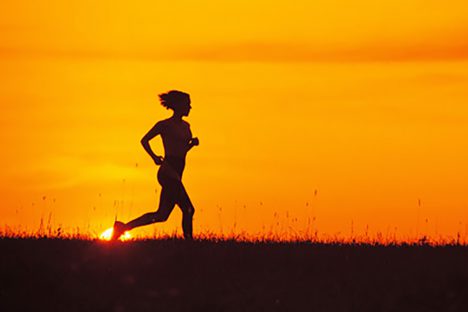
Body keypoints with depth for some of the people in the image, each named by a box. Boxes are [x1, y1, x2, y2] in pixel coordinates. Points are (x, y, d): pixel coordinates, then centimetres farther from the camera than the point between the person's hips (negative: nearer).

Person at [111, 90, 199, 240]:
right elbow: (144, 140, -4)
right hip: (168, 171, -9)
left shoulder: (185, 126, 16)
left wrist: (192, 143, 8)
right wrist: (154, 156, -16)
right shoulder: (165, 125, -6)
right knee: (188, 209, -10)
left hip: (175, 174, 9)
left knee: (161, 215, 8)